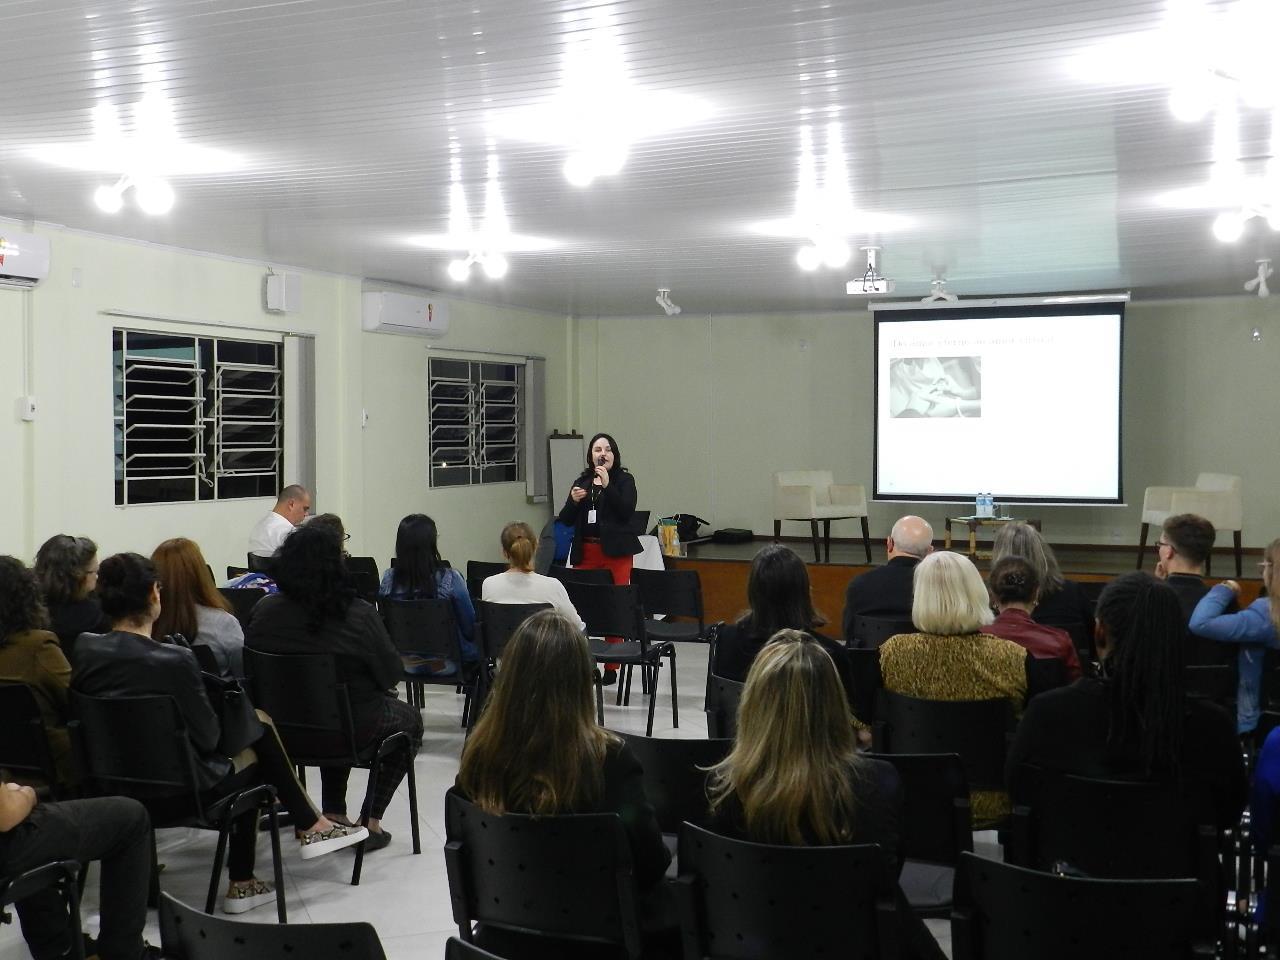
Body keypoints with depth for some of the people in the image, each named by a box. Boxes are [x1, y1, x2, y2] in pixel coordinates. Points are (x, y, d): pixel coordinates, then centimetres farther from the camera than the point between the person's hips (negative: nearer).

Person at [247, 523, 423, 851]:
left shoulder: (264, 610, -10)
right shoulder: (359, 615, -22)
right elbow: (391, 675, -13)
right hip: (351, 731, -5)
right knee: (410, 719, 26)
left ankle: (334, 813, 36)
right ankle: (371, 821, 22)